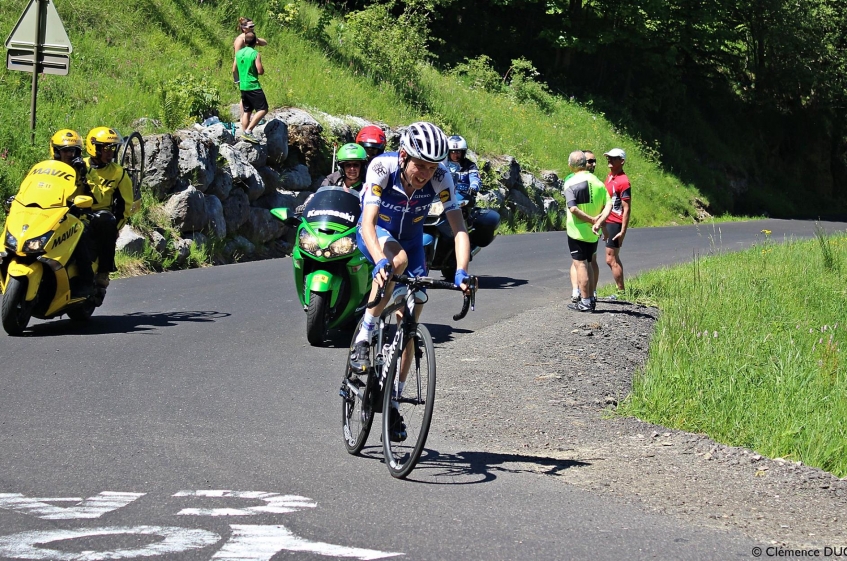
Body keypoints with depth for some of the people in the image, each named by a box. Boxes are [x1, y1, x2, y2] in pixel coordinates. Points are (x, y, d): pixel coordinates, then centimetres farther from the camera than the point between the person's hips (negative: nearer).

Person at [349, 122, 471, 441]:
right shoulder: (382, 167, -33)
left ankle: (393, 403, 11)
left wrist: (461, 272, -46)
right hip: (376, 235, -3)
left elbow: (459, 228, -30)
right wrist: (381, 261, -58)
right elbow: (368, 222, -41)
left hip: (411, 238, 3)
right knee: (398, 259, -38)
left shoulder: (441, 177, -27)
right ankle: (363, 339, -26)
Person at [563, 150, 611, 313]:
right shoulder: (598, 182, 4)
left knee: (580, 264, -1)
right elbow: (608, 204, -6)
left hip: (577, 231, -6)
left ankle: (585, 302, -1)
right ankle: (591, 298, 25)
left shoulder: (570, 184, -13)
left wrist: (592, 219, -18)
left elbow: (573, 208, -24)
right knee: (591, 262, 19)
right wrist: (598, 222, -15)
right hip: (593, 232, 6)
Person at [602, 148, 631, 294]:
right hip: (607, 223, 10)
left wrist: (623, 232, -21)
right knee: (615, 259, 15)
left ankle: (621, 291, -1)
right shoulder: (610, 176, 12)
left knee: (611, 260, -8)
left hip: (615, 224, -10)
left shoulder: (623, 182, -17)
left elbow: (626, 209, -18)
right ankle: (620, 291, 22)